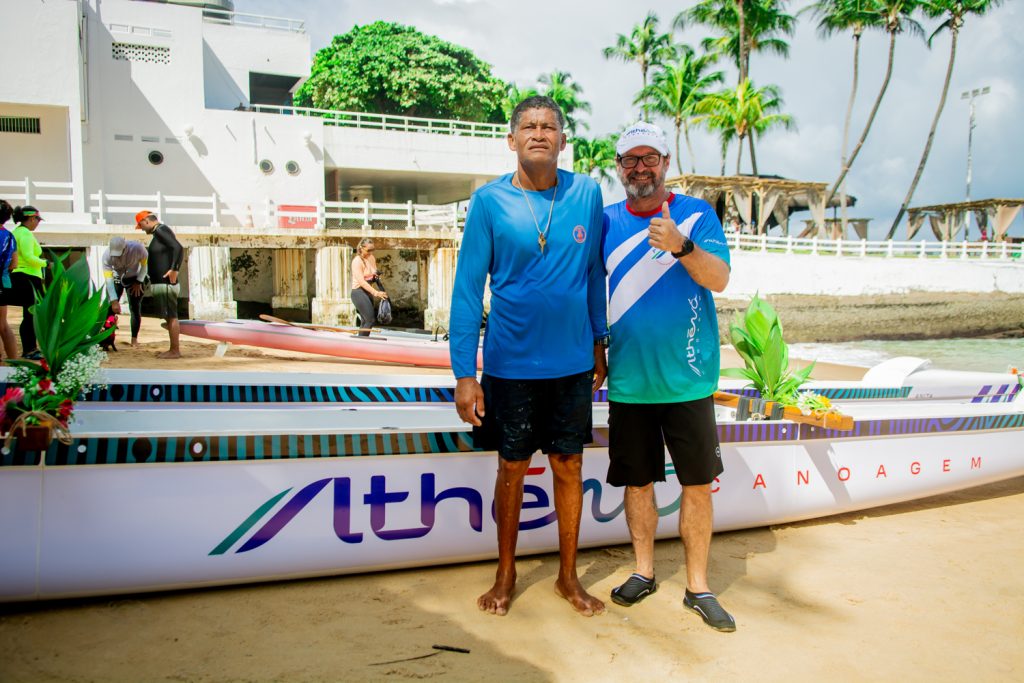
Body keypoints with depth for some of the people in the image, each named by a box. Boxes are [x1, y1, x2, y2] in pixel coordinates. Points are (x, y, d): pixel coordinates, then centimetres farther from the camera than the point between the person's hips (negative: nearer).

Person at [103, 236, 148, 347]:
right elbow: (108, 279, -29)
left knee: (135, 308, -5)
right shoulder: (107, 255, -30)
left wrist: (138, 282, -14)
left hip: (134, 278, -1)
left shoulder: (137, 248, -33)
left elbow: (145, 264, -13)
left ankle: (134, 339, 3)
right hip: (116, 278, 1)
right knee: (110, 307, -9)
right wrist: (114, 301, -32)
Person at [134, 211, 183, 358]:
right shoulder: (158, 232, 19)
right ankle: (174, 349, 16)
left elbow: (178, 248, -24)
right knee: (169, 316, 12)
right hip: (160, 282, 10)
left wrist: (174, 270, -27)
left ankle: (175, 351, -4)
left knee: (171, 316, -7)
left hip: (165, 283, -10)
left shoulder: (161, 230, -11)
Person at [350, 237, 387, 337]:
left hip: (368, 291, 8)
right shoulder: (357, 261, -14)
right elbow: (361, 281, -23)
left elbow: (374, 274, 25)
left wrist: (377, 276, 0)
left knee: (365, 321, 9)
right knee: (371, 320, -16)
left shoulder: (372, 258, 8)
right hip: (359, 292, -8)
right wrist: (376, 293, -31)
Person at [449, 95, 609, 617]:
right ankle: (505, 575, 31)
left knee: (568, 467, 12)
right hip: (511, 363, -2)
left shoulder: (587, 194, -1)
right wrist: (464, 373, -11)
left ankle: (568, 576, 30)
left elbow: (595, 274, 9)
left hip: (573, 361, 2)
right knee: (512, 468, 11)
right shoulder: (489, 200, -7)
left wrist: (599, 343, 11)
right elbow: (468, 288, -8)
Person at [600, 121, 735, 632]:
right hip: (627, 380, 2)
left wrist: (681, 246, -31)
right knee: (637, 481, 11)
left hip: (687, 378, -2)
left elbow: (720, 279, -12)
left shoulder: (696, 214, 0)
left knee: (697, 484, 4)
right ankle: (644, 571, 29)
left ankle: (698, 586, 19)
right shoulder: (607, 221, 7)